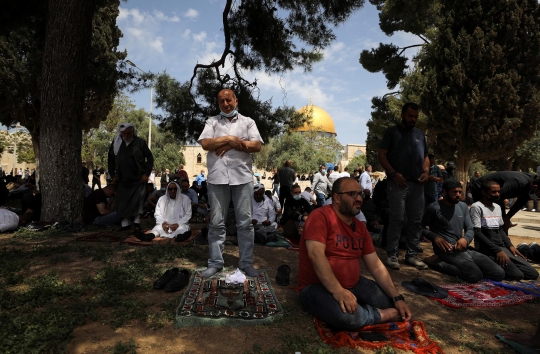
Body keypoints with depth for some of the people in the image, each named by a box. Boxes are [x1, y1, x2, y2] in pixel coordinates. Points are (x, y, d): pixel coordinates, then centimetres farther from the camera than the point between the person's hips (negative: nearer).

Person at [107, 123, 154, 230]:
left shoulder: (139, 142, -4)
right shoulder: (116, 143, 5)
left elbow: (150, 158, 0)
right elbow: (111, 160, 14)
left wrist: (146, 174, -6)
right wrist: (113, 175, 7)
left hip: (138, 179, -3)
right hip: (122, 180, 3)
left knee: (137, 201, -5)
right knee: (122, 202, 1)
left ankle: (137, 221, 4)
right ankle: (125, 224, 6)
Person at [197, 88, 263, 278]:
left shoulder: (248, 122, 13)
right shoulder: (212, 121, 14)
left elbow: (256, 146, -1)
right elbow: (205, 143, -2)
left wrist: (231, 145, -7)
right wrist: (229, 139, -8)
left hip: (242, 177, 0)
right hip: (217, 177, 1)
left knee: (245, 222, 3)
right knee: (216, 222, 4)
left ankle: (246, 262, 13)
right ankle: (215, 262, 14)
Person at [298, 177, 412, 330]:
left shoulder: (360, 227, 8)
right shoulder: (321, 216, -15)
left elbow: (376, 266, 8)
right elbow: (316, 255, -27)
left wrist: (397, 298, -2)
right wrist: (337, 291, -34)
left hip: (353, 284, 7)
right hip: (317, 286, -7)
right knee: (349, 316, -33)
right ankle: (383, 315, -6)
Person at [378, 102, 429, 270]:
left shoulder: (420, 134, 20)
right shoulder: (392, 131, 5)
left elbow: (425, 156, 23)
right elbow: (381, 155, -2)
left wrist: (426, 171, 3)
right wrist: (393, 174, -14)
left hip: (417, 184, 5)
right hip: (398, 183, -5)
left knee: (416, 220, 6)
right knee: (396, 220, -7)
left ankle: (412, 254, 15)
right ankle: (391, 255, 0)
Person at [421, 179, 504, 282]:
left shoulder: (463, 206, 13)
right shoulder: (434, 207, -7)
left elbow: (470, 229, 12)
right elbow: (421, 227, -3)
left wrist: (465, 239, -11)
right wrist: (435, 237, -20)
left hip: (463, 249, 7)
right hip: (447, 250, -7)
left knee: (499, 273, -2)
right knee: (475, 275, -28)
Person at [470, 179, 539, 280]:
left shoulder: (498, 207, 16)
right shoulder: (477, 207, -10)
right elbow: (477, 233, -16)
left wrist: (510, 246, 6)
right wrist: (497, 250, -18)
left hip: (502, 247, 8)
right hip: (487, 249, -8)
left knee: (533, 274, -1)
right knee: (517, 275, -22)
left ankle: (494, 266, 8)